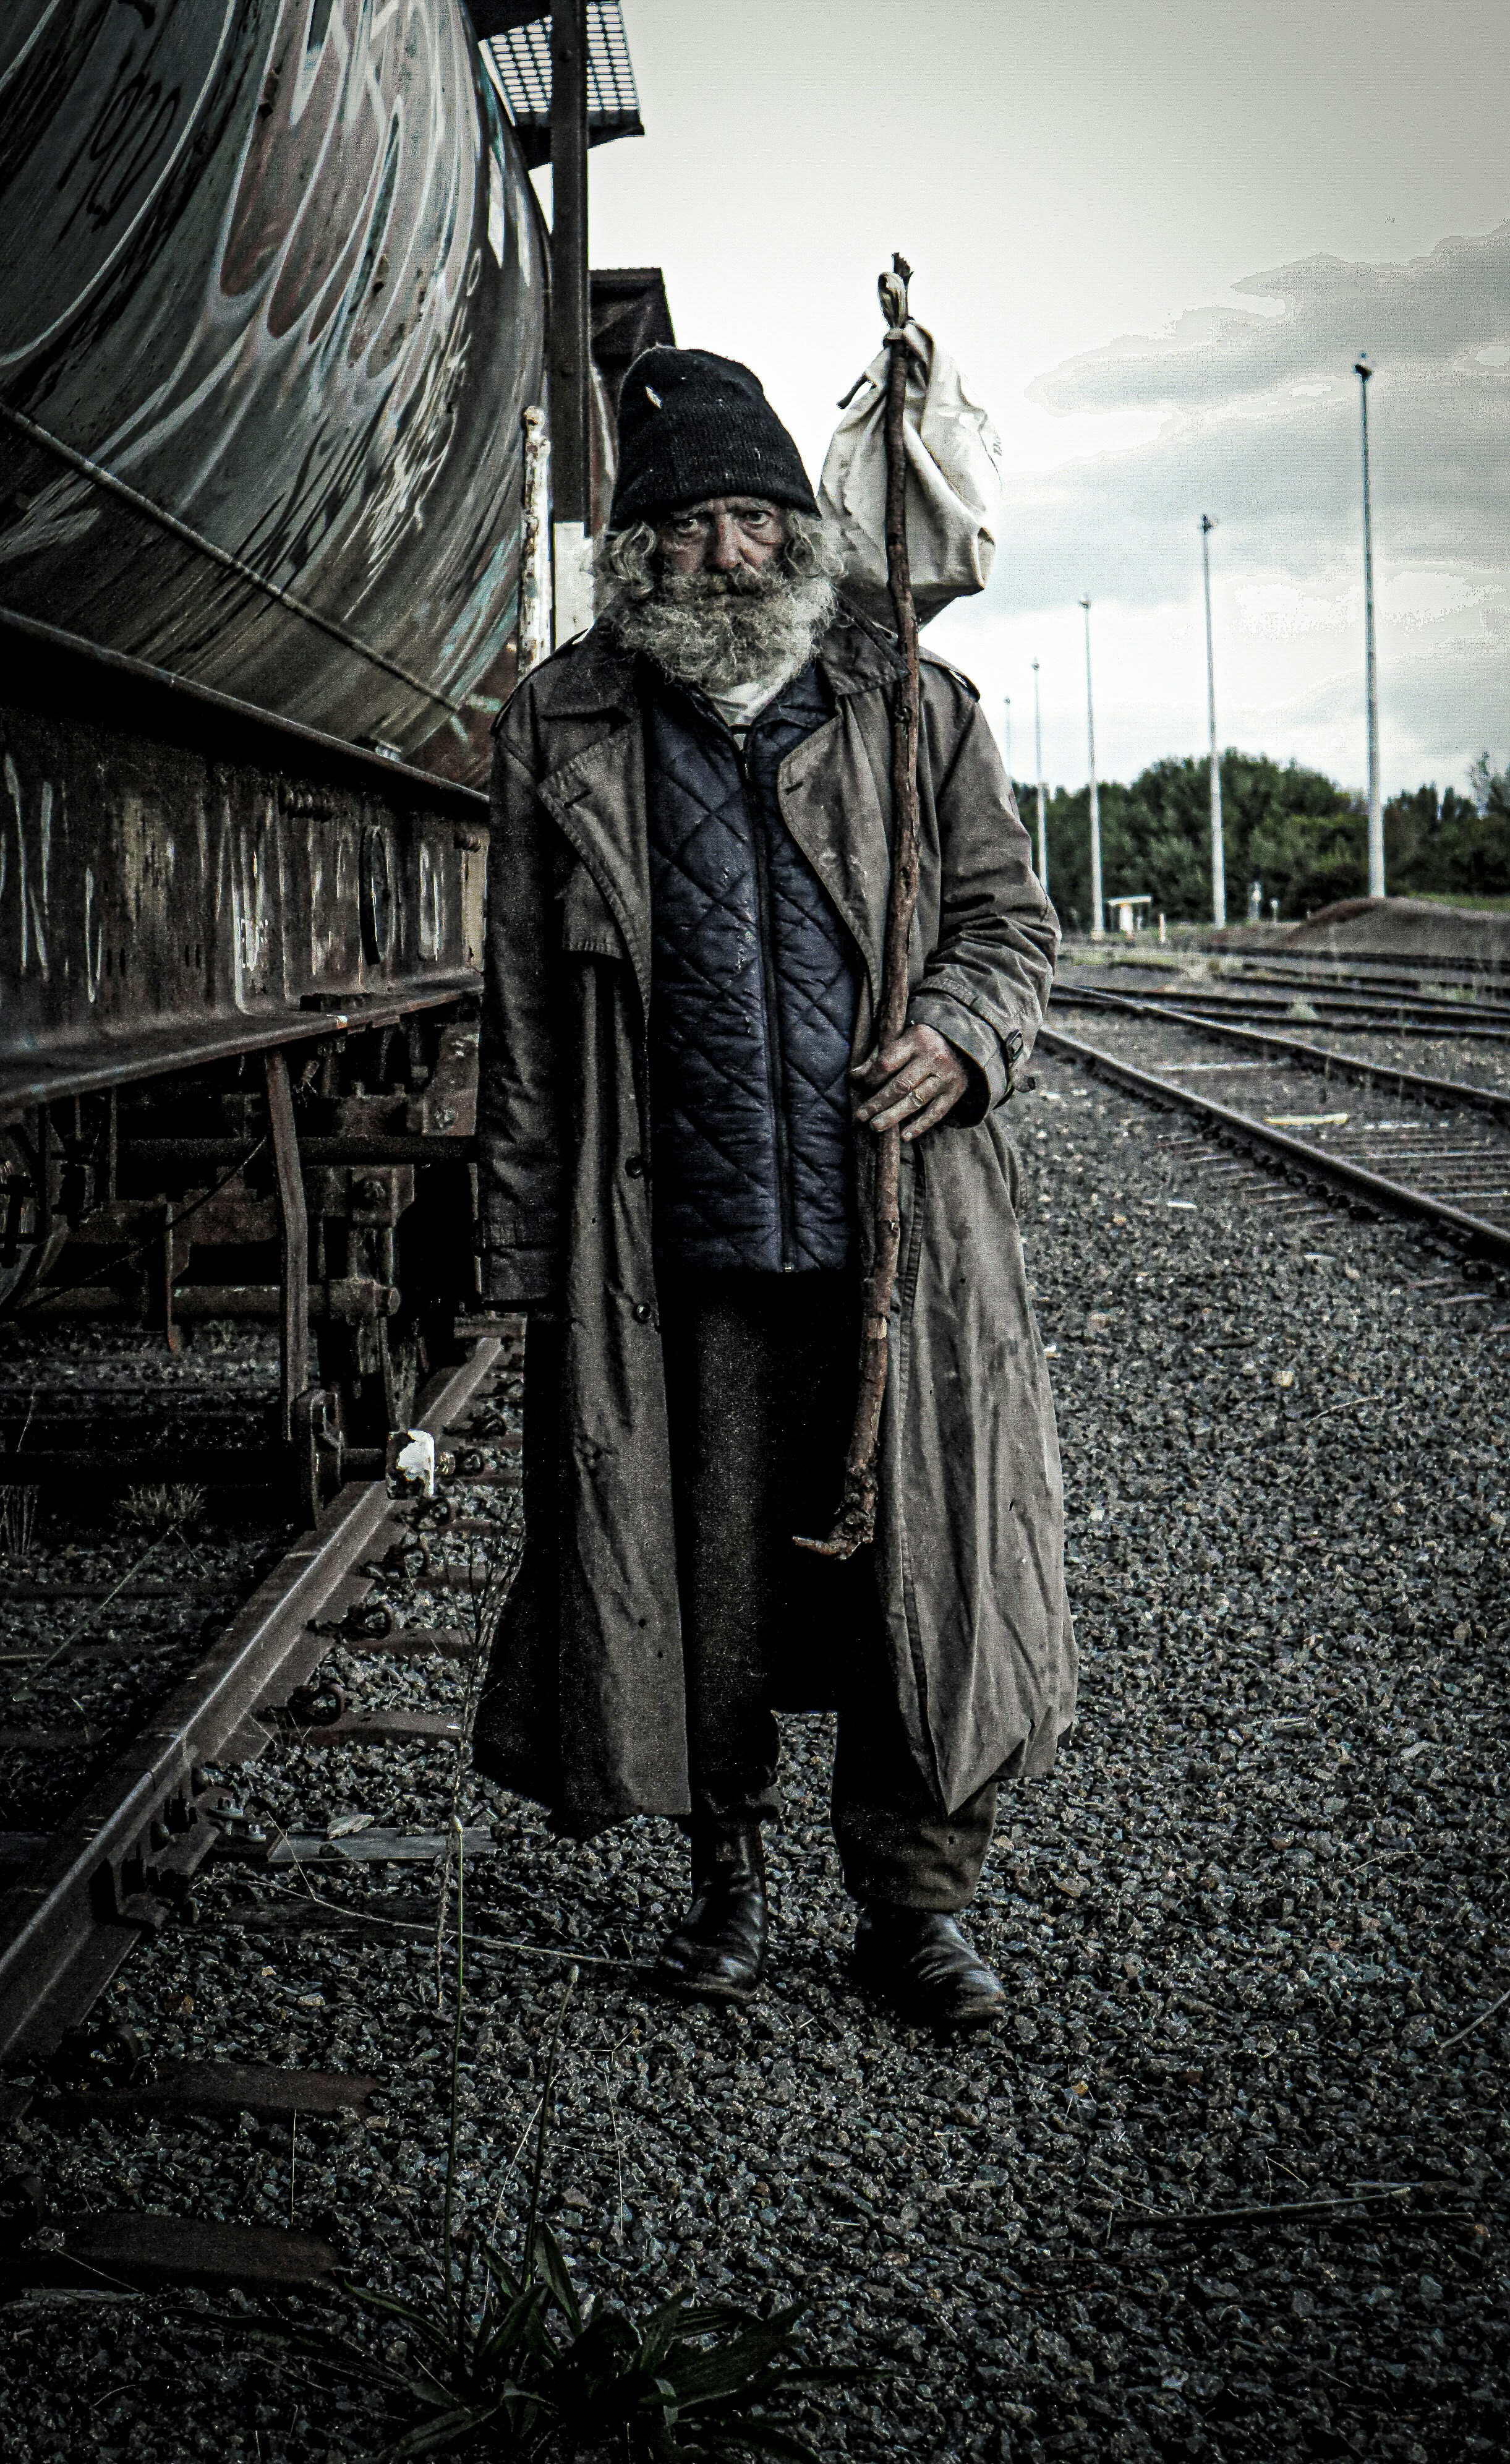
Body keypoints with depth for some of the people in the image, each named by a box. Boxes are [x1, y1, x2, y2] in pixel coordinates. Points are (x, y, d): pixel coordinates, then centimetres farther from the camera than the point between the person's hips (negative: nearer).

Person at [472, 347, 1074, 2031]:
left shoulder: (913, 711, 8)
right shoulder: (562, 733, 7)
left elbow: (1009, 916, 14)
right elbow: (525, 1010, 7)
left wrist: (965, 1033, -9)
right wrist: (528, 1245, 3)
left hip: (905, 1231, 0)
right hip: (684, 1248, 0)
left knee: (924, 1555, 3)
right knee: (704, 1576, 8)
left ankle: (913, 1895, 20)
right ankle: (728, 1870, 28)